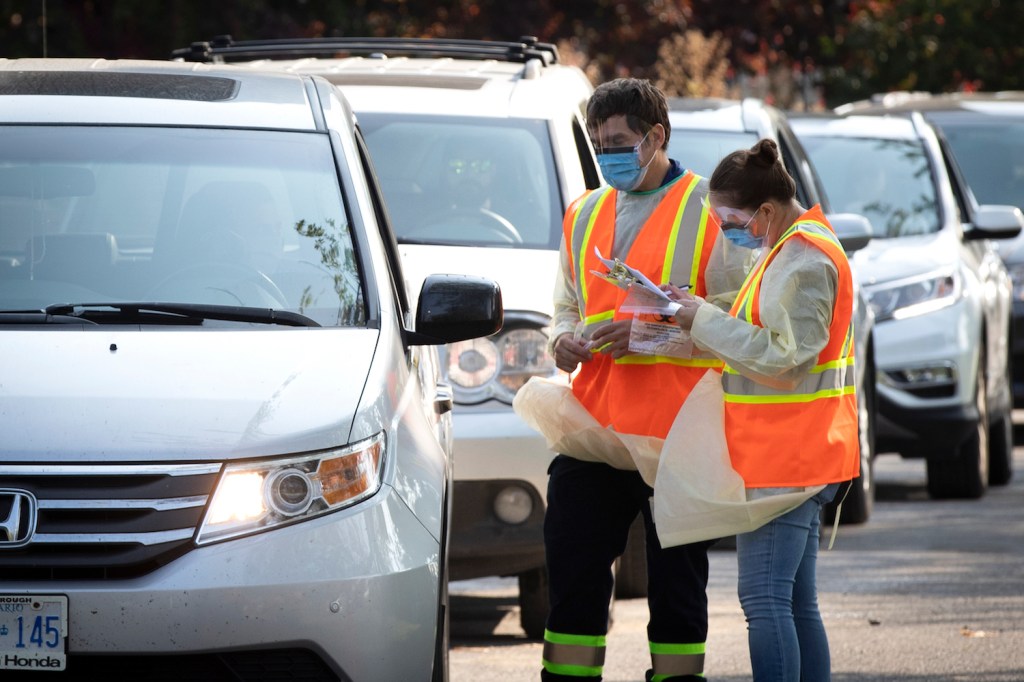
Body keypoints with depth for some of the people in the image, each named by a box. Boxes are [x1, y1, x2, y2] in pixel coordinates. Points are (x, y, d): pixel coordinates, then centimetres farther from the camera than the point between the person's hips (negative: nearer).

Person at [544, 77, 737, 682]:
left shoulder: (709, 209, -2)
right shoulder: (586, 214, 17)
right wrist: (565, 338, 4)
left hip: (674, 428, -5)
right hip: (593, 422, 5)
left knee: (676, 581, 2)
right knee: (573, 572, 3)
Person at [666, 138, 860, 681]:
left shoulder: (803, 262, -16)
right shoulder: (792, 249, 17)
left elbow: (783, 359, -21)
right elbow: (767, 337, 24)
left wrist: (704, 321, -15)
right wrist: (699, 317, 9)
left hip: (782, 460, -11)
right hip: (796, 459, 11)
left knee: (765, 599, -12)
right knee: (796, 603, 10)